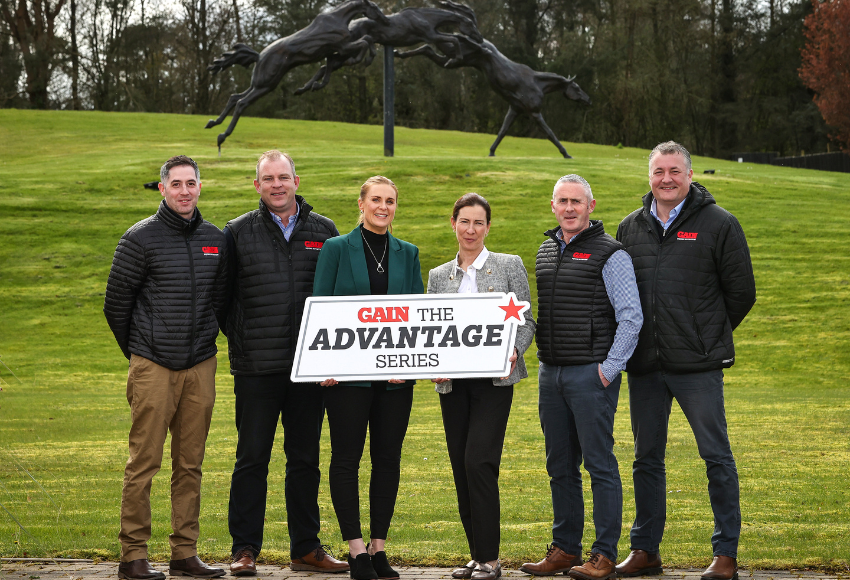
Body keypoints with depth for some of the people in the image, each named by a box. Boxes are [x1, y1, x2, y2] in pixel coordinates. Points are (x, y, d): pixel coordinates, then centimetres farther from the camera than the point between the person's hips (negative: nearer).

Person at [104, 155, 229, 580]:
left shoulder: (215, 239, 10)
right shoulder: (141, 238, -2)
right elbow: (116, 303, 4)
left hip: (200, 368, 4)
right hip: (153, 368, -4)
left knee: (190, 465, 7)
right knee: (143, 464, -4)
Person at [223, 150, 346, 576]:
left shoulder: (323, 231, 9)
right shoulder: (238, 233, 4)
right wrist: (239, 340, 1)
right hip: (256, 367, -2)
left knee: (305, 458, 9)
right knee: (252, 458, 1)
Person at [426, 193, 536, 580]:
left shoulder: (509, 266, 5)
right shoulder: (438, 276, 14)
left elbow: (525, 320, 4)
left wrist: (513, 351, -15)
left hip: (493, 378, -4)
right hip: (452, 383, 4)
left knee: (479, 460, -15)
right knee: (461, 466, 4)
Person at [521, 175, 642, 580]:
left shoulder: (609, 254, -6)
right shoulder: (545, 251, 15)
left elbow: (631, 317, -10)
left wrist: (609, 369, -13)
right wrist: (544, 361, 15)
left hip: (591, 374, -7)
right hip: (551, 373, 7)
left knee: (599, 464, -5)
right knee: (560, 465, 10)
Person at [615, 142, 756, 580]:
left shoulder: (718, 224, -2)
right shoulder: (631, 227, 10)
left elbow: (741, 291, 2)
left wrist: (710, 335, 7)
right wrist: (639, 338, 12)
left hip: (698, 365, -4)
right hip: (644, 364, 4)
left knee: (716, 457, -1)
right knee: (647, 458, 10)